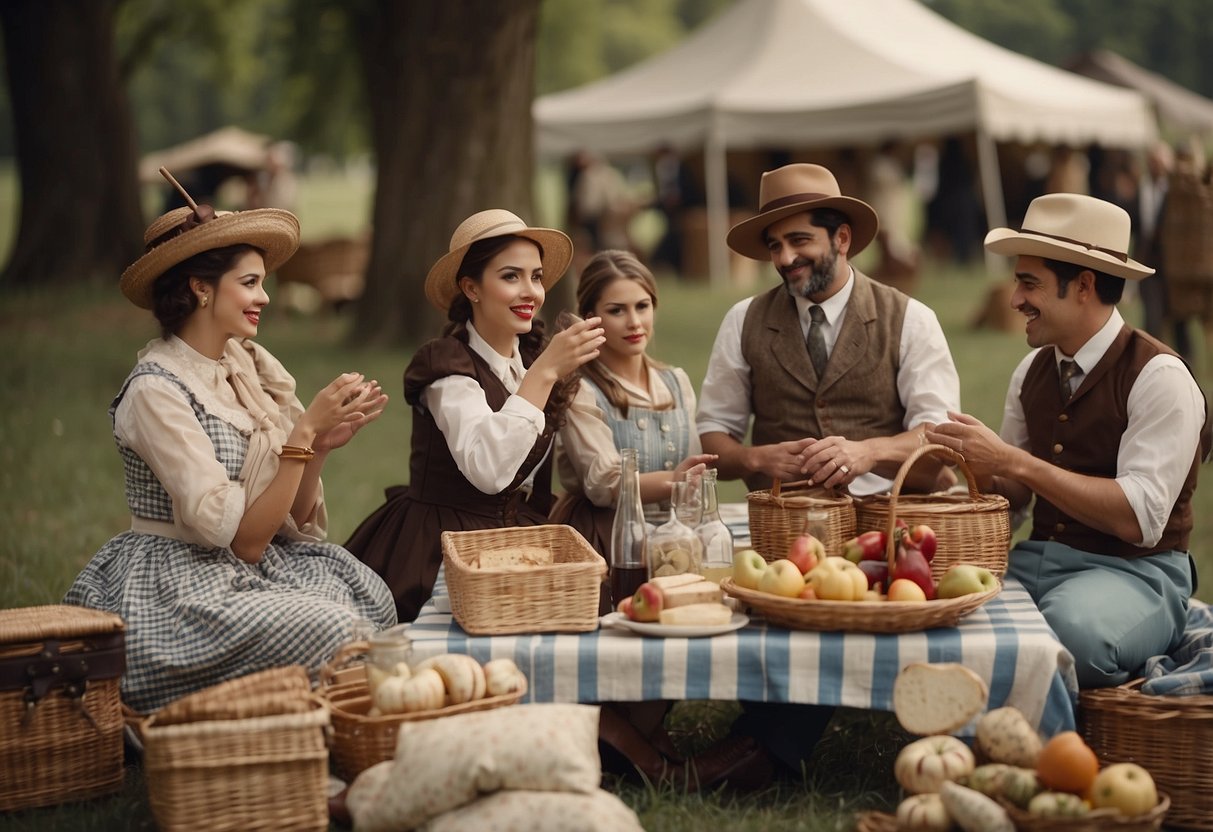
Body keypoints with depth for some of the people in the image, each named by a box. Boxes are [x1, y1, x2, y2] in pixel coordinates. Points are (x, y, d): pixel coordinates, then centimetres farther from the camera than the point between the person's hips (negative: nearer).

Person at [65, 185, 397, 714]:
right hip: (175, 586, -7)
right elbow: (238, 533, -21)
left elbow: (292, 518, 7)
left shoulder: (252, 367, 7)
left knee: (370, 596, -19)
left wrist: (322, 445, -10)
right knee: (329, 631, -27)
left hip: (266, 564, 7)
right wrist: (306, 429, -22)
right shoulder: (155, 390, -15)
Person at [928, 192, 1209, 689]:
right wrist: (977, 469, -10)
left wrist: (1013, 461, -23)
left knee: (1072, 625, -38)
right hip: (1039, 559, 5)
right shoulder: (1033, 371, 8)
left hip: (1135, 573, -5)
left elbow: (1140, 520, -20)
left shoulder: (1159, 378, -12)